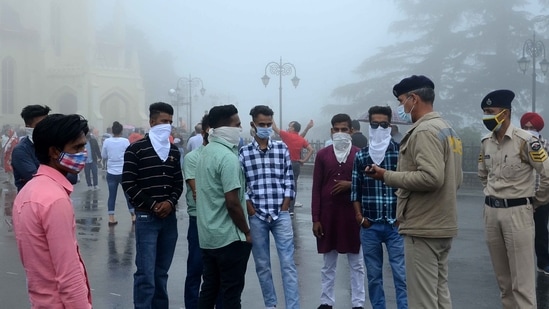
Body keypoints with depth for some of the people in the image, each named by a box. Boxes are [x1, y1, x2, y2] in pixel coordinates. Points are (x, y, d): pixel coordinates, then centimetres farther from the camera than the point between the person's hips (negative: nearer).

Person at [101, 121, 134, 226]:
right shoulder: (125, 141, -10)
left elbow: (103, 156, 5)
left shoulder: (107, 141, -3)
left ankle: (111, 218, 4)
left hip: (111, 173, 2)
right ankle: (134, 216, 18)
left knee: (112, 195, 6)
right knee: (128, 194, 10)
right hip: (124, 172, -2)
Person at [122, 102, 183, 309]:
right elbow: (128, 184, -8)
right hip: (146, 218, -5)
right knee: (146, 273, -5)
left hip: (169, 218, 5)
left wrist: (170, 202, -6)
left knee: (162, 272, 12)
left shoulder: (174, 151, 11)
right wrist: (152, 206, -12)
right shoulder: (136, 149, -5)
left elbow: (178, 183, 13)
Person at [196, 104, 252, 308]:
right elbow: (232, 203, -22)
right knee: (231, 292, 1)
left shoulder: (206, 152, 10)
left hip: (208, 235, 9)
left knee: (209, 288, 15)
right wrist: (246, 232, -10)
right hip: (229, 237, -9)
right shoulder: (228, 157, -19)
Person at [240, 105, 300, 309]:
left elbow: (289, 179, 5)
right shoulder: (243, 152, 0)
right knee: (262, 265, 9)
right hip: (257, 216, 0)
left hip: (281, 214, 0)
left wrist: (285, 206, -2)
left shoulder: (282, 148, 5)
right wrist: (250, 209, -5)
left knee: (288, 264, -2)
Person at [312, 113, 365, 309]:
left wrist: (351, 185, -13)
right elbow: (316, 188, 2)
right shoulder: (322, 155, 4)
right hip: (328, 214, 1)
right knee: (328, 263, 10)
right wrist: (315, 218, -2)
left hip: (351, 214, -1)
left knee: (356, 262, 8)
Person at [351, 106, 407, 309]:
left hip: (396, 224, -2)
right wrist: (359, 216, 1)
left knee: (401, 274, -1)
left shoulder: (401, 152, -1)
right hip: (370, 225, 2)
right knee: (373, 275, 10)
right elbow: (355, 189, 10)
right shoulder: (361, 155, 7)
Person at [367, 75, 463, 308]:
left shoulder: (425, 131, -15)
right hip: (442, 225, 10)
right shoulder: (447, 129, 16)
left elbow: (431, 177, -26)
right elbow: (455, 178, 19)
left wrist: (387, 176, -17)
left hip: (424, 228, -10)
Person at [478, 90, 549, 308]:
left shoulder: (525, 141, -14)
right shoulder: (486, 142, 7)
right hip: (491, 211, 7)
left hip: (517, 212, -6)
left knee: (522, 280, -4)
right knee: (503, 279, 15)